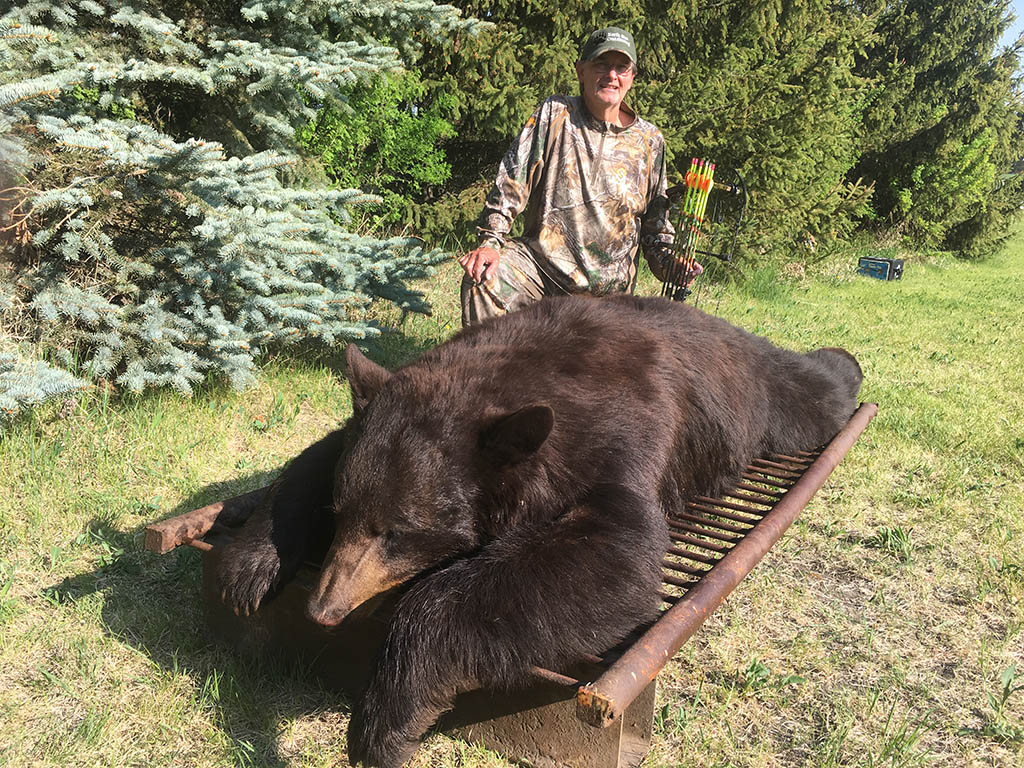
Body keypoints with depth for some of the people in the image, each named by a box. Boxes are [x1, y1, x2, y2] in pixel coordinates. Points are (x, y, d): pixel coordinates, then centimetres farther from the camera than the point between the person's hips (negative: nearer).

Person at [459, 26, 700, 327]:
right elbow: (511, 183, -4)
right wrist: (490, 241, -15)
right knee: (483, 277, -29)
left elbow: (654, 221, 17)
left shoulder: (649, 141, 9)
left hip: (607, 285, 3)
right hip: (540, 261, -3)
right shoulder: (554, 114, 1)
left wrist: (669, 262, 0)